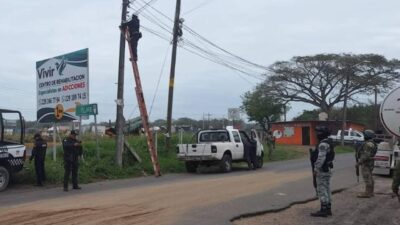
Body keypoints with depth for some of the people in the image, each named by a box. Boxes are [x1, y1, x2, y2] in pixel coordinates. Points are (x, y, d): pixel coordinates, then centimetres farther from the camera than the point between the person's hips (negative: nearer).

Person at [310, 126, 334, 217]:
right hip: (327, 169, 10)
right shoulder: (328, 142, 14)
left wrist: (316, 169, -21)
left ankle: (323, 210, -2)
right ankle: (328, 209, 18)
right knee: (327, 189, 13)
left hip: (322, 170, -10)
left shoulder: (323, 144, -20)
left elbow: (321, 158, -26)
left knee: (321, 190, -5)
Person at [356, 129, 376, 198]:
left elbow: (366, 155, -24)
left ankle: (367, 193, -5)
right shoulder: (370, 143, 15)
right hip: (369, 164, 10)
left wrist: (359, 162, -21)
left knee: (367, 178, -7)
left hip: (366, 164, -10)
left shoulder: (368, 144, -19)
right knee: (369, 178, 12)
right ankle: (370, 192, 16)